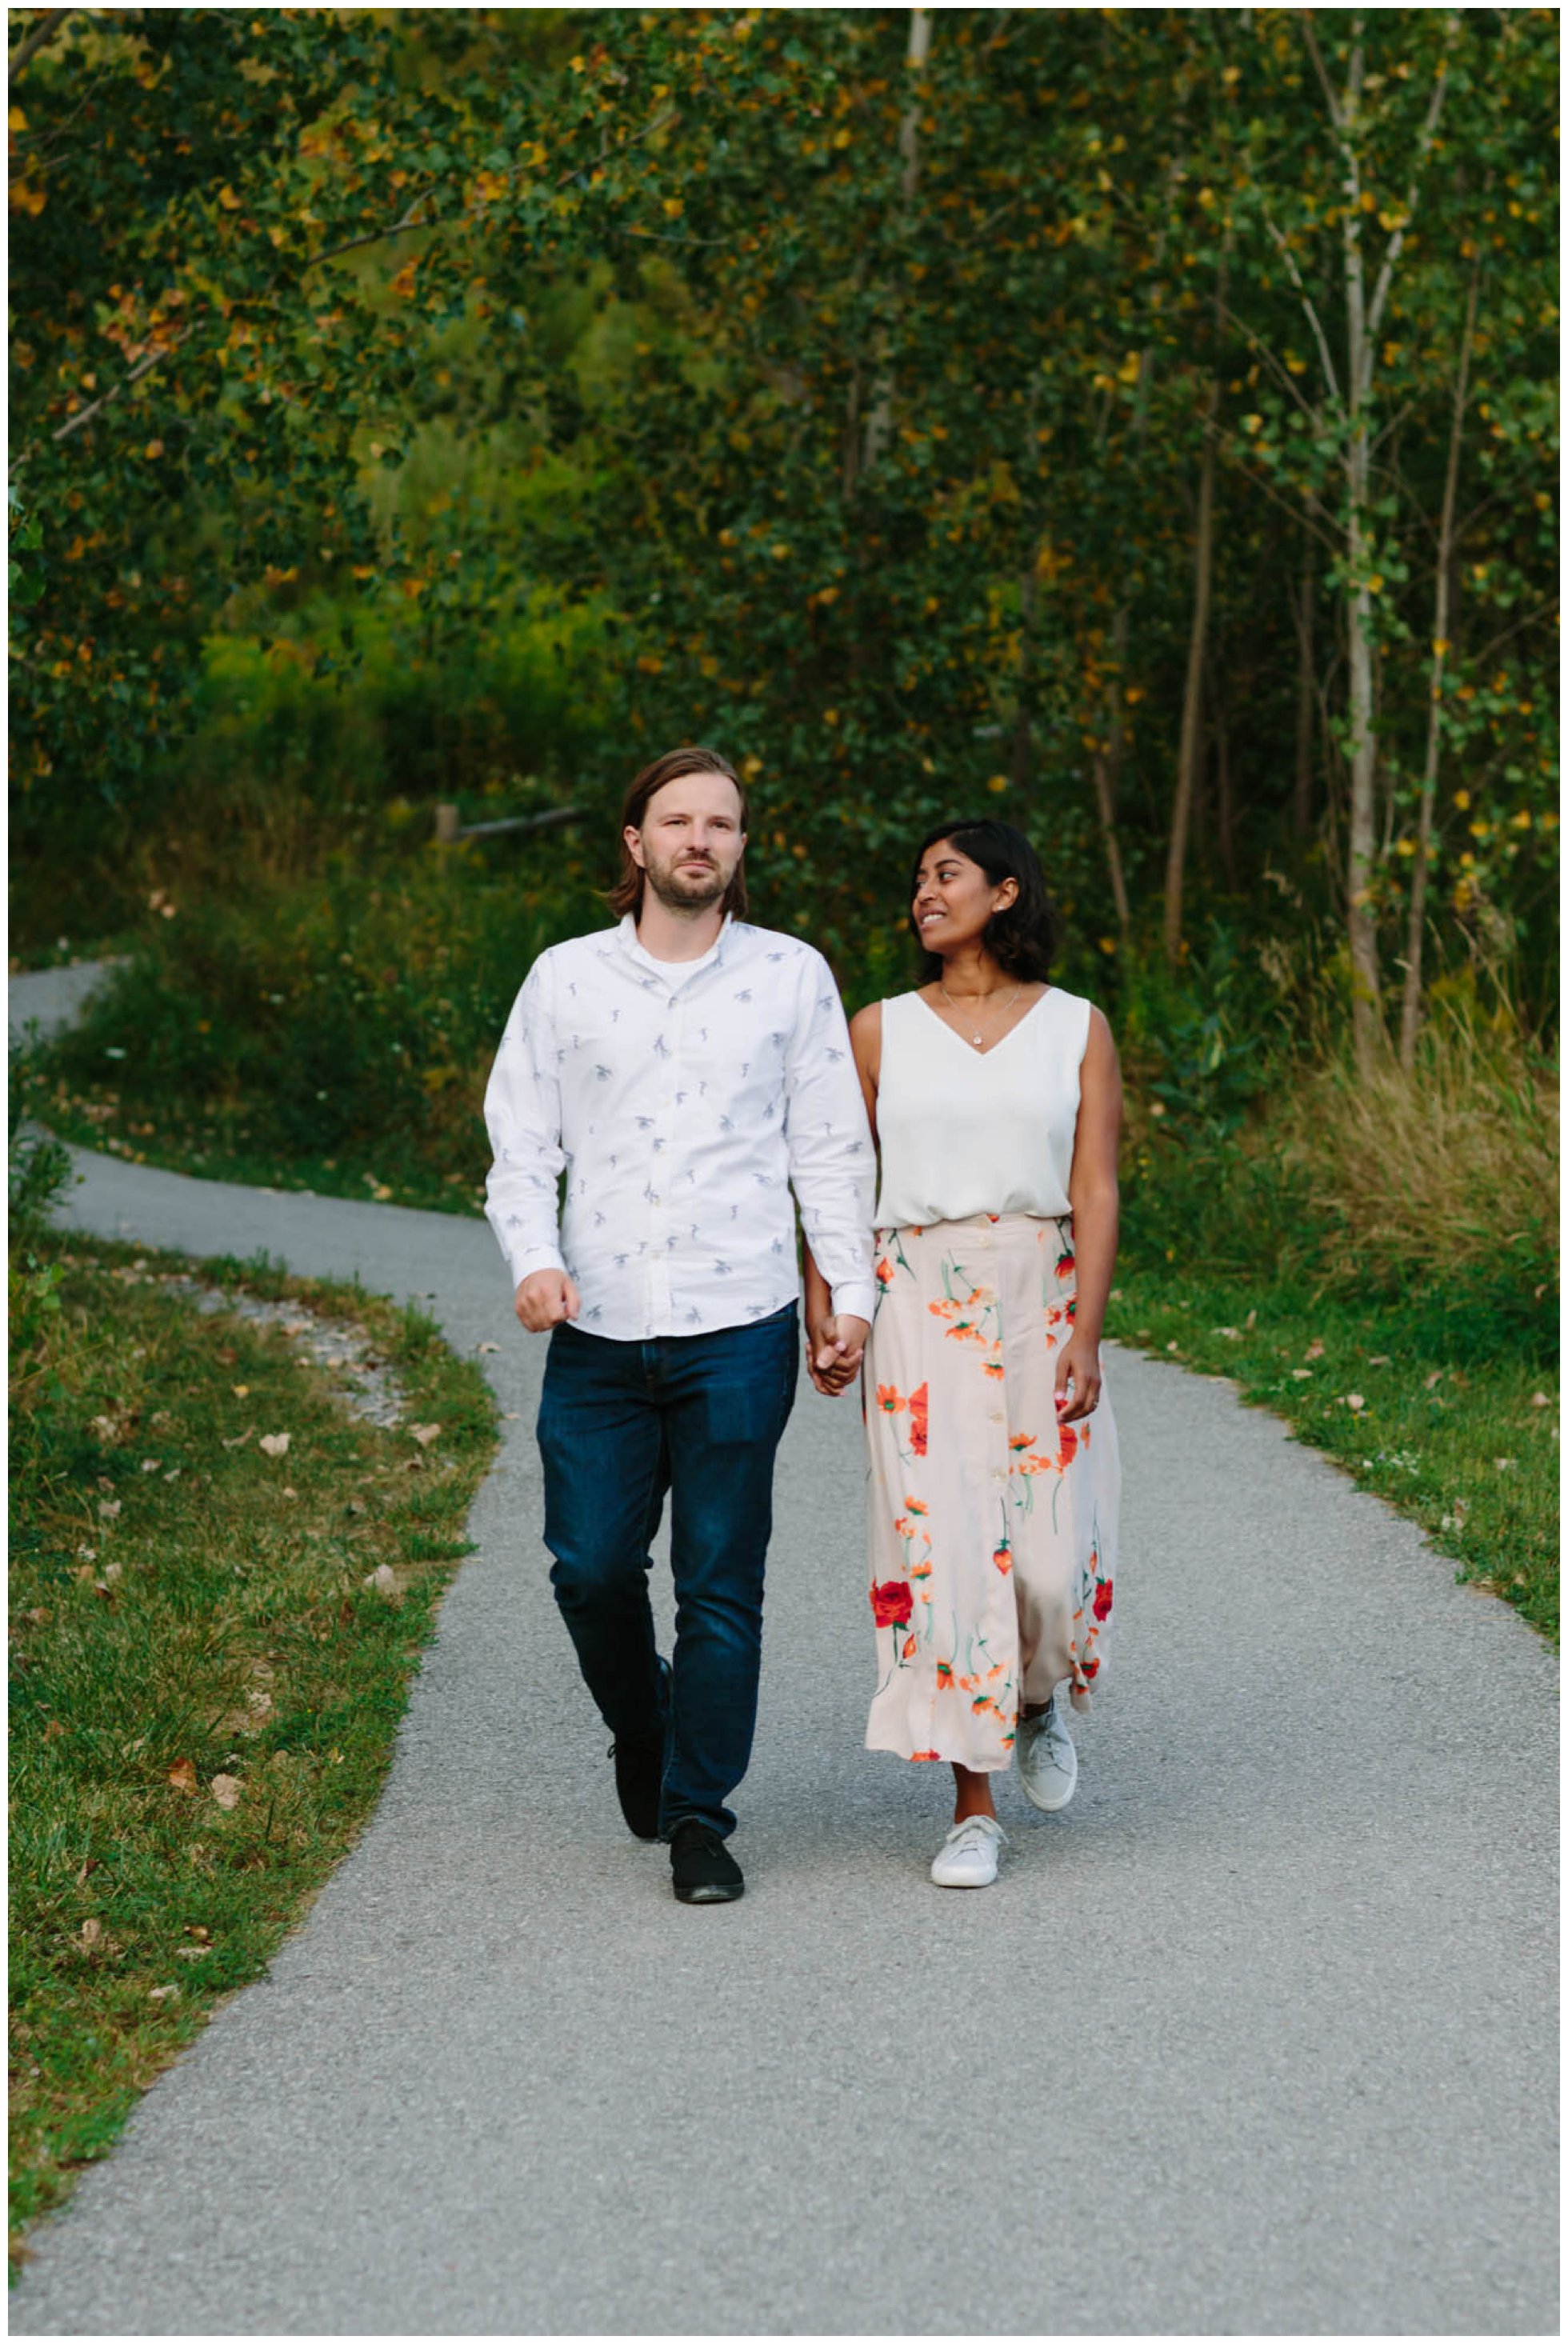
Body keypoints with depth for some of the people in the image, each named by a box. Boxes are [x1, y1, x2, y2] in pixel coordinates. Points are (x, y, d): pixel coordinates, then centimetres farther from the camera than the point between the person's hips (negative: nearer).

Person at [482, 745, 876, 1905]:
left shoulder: (792, 975, 6)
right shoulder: (566, 977, 7)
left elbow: (833, 1148, 8)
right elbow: (521, 1144, 7)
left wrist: (851, 1293, 0)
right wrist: (535, 1258, -10)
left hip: (738, 1330, -1)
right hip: (597, 1332, 1)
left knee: (721, 1583, 0)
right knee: (592, 1567, 2)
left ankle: (699, 1817, 10)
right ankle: (643, 1731, 30)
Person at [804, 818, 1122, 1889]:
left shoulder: (1078, 1029, 4)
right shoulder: (881, 1030, 7)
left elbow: (1096, 1191, -1)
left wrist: (1086, 1335, -10)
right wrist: (821, 1317, -2)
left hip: (1042, 1299, 0)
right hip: (919, 1307, 0)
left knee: (1052, 1546, -5)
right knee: (941, 1546, -6)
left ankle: (1041, 1700, 30)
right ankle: (974, 1809, 1)